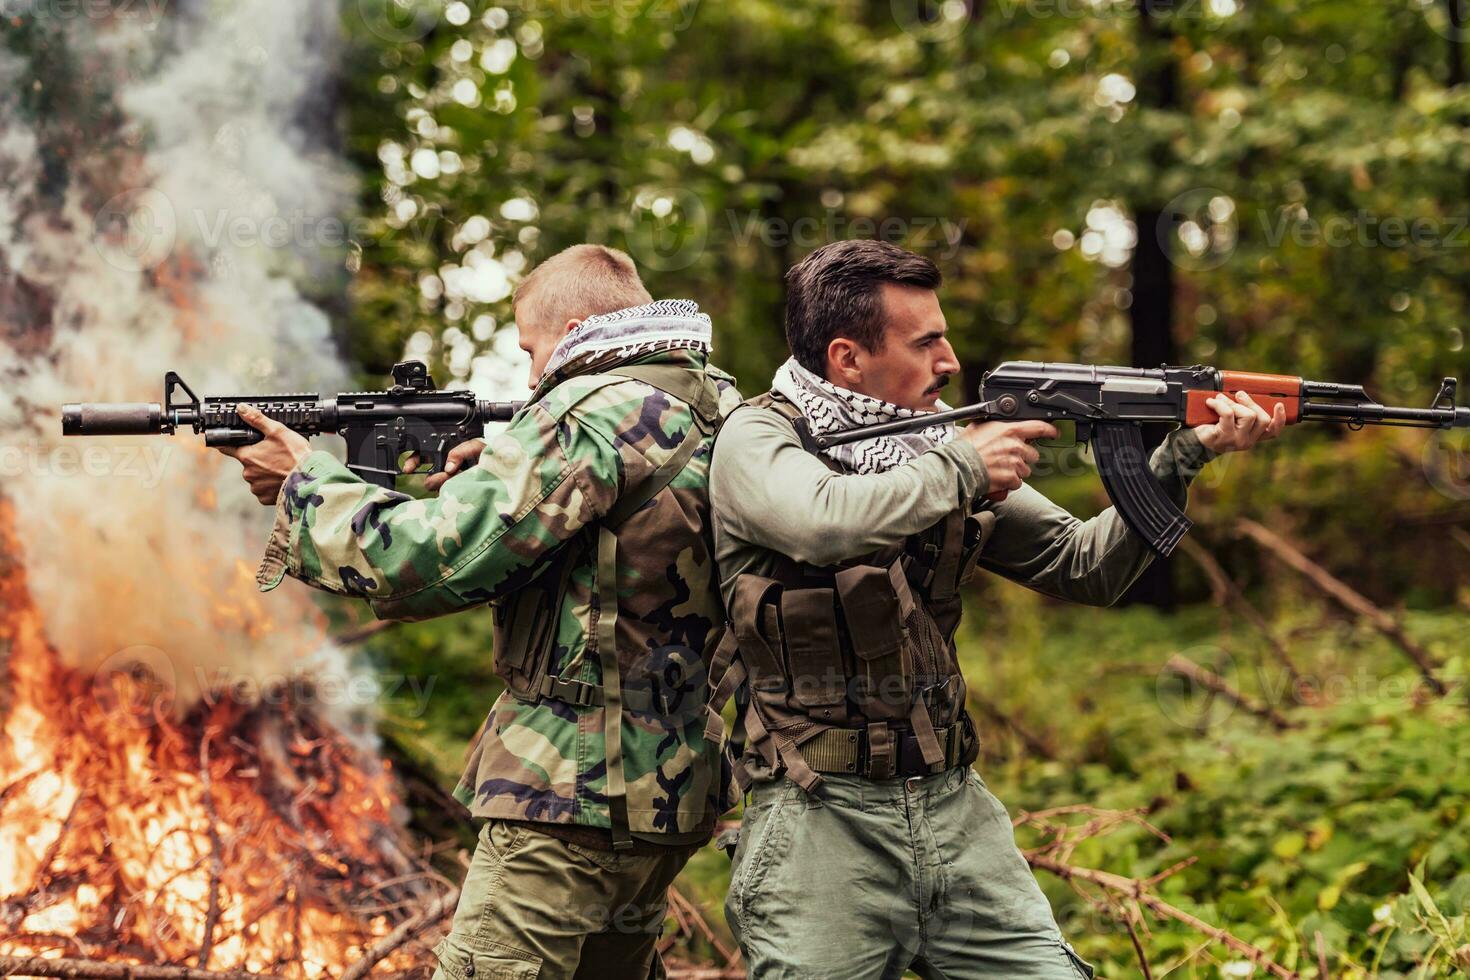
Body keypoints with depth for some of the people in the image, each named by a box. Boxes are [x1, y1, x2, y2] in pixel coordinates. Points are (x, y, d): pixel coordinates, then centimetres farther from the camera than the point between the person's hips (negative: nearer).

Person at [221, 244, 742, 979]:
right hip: (673, 787, 9)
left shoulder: (594, 413, -15)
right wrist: (496, 479, 10)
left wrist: (305, 481, -4)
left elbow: (423, 560, -18)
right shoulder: (719, 407, 11)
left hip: (576, 795, -9)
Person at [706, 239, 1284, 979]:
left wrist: (1184, 456, 1)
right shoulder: (758, 438, -7)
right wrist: (958, 468, -15)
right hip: (823, 824, -5)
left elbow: (1083, 566, 12)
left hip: (957, 812, 6)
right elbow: (824, 521, -30)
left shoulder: (940, 448, 10)